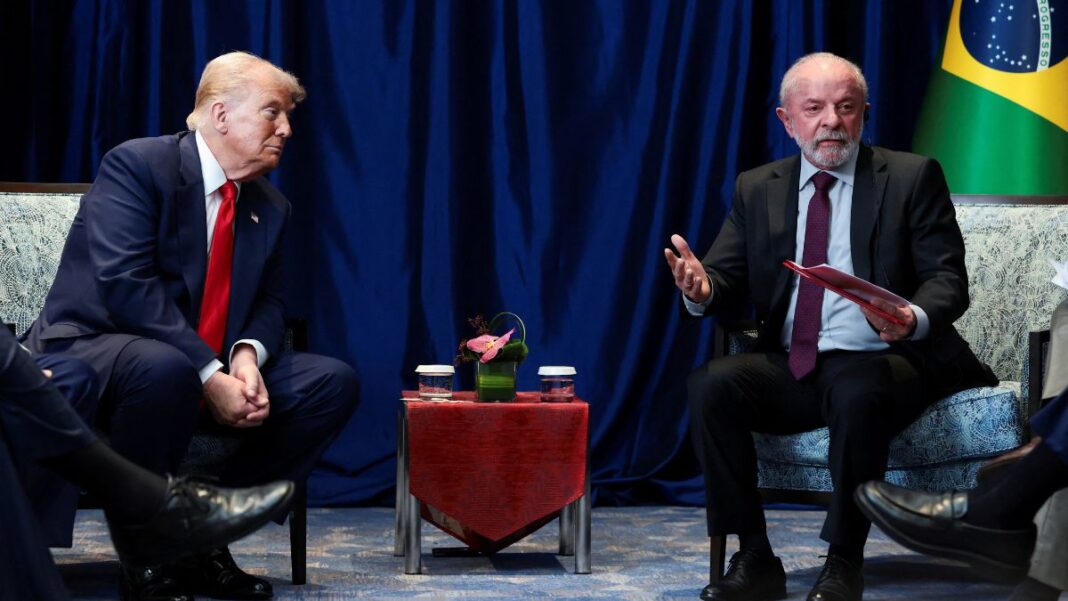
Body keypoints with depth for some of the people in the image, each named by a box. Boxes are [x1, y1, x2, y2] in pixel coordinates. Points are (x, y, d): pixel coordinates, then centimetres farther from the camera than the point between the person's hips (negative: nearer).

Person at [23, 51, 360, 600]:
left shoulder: (270, 208, 10)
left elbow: (268, 304, 10)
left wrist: (247, 355, -15)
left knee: (334, 383, -7)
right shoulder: (135, 166, -13)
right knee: (164, 367, -41)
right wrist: (208, 375, -29)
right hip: (89, 350, -8)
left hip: (215, 370, 8)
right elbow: (125, 285, -24)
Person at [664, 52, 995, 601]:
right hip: (791, 367, 4)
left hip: (879, 363, -3)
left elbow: (948, 278, -3)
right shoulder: (757, 189, 14)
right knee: (711, 384, -25)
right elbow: (727, 278, 7)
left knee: (859, 393, -38)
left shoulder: (912, 178, 4)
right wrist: (702, 288, -19)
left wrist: (914, 320, -27)